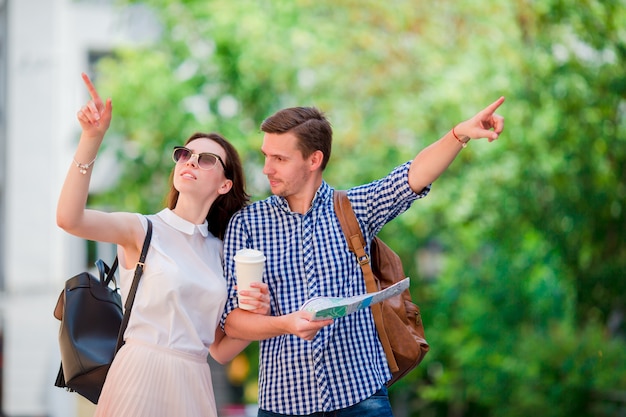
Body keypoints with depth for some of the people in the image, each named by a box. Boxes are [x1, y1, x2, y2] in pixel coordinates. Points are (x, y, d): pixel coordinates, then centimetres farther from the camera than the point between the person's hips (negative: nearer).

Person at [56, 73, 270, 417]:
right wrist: (91, 139, -24)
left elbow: (220, 350, 13)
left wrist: (255, 315, -6)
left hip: (193, 387, 5)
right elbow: (69, 219, -21)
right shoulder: (143, 230, 0)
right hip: (141, 375, -5)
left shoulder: (220, 251, 13)